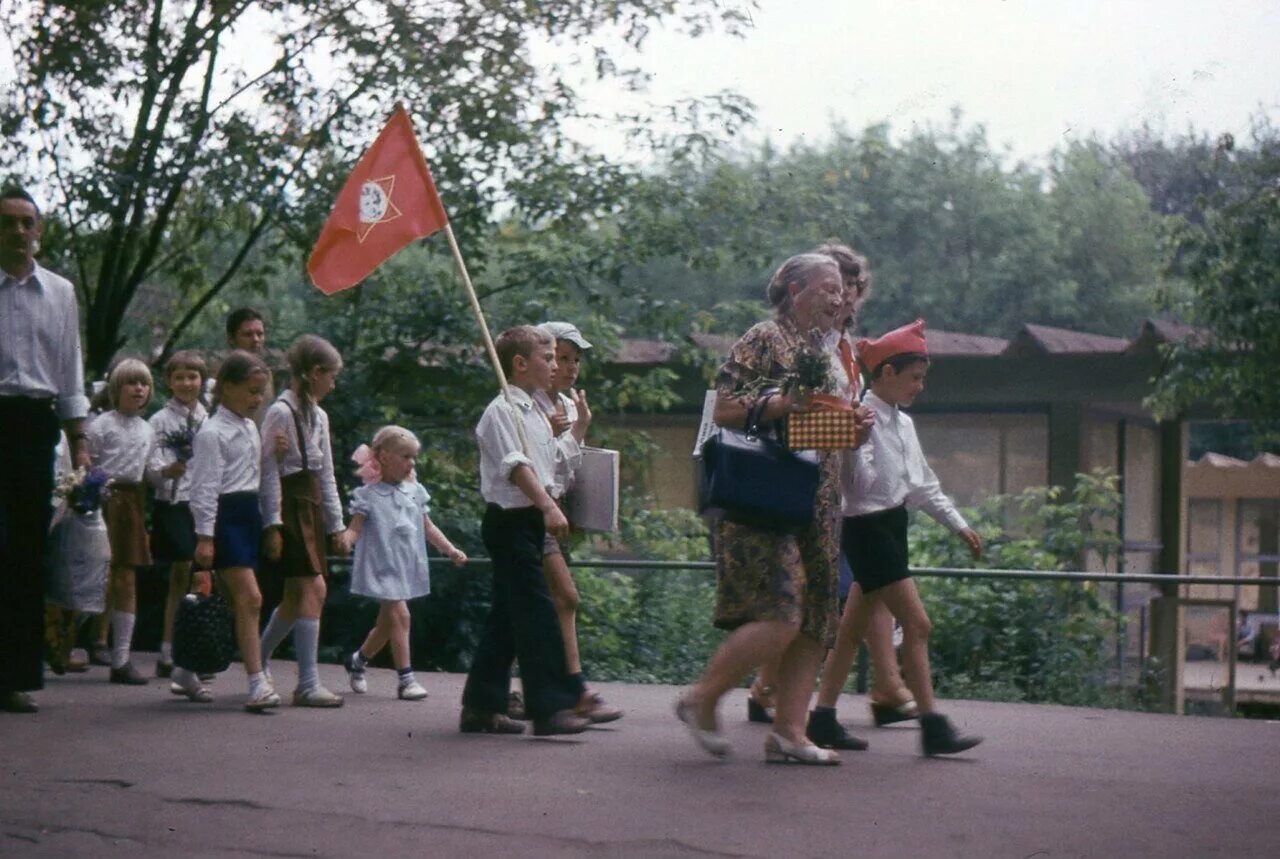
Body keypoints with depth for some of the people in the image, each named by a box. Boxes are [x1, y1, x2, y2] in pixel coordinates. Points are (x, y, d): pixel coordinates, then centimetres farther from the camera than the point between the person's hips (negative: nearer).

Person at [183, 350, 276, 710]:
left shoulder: (251, 428, 16)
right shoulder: (212, 432, -10)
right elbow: (205, 487, -13)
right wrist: (205, 536, -16)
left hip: (249, 514, 9)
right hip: (225, 515, -9)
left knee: (235, 601, 12)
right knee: (250, 597, -16)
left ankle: (188, 669, 25)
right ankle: (257, 684, -17)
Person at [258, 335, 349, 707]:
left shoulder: (318, 417, 16)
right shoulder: (281, 412, -10)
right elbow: (270, 471, -13)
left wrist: (336, 525, 17)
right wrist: (273, 524, -17)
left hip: (312, 509, 9)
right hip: (289, 508, -9)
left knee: (298, 595, 12)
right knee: (312, 590, -14)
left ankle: (258, 660, 28)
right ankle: (308, 684, -13)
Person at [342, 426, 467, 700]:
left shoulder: (415, 491, 11)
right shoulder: (369, 494, -5)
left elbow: (428, 528, 18)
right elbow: (356, 528, -9)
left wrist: (451, 550, 10)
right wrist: (345, 538, -30)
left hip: (407, 568, 6)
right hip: (383, 565, -6)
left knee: (387, 623, 13)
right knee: (400, 615, -15)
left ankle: (358, 660, 36)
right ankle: (405, 678, -11)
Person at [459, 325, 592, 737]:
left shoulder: (535, 413, 17)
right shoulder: (501, 411, -12)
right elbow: (515, 464, -24)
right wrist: (548, 506, -33)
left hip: (530, 521, 10)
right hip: (511, 520, -10)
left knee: (507, 616, 12)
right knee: (538, 612, -12)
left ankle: (481, 706, 17)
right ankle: (550, 707, -11)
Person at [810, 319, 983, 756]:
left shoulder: (903, 424, 13)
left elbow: (923, 482, 21)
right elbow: (861, 481, -19)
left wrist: (959, 524, 20)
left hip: (892, 525, 9)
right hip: (866, 527, -9)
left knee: (854, 627, 12)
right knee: (917, 624, -11)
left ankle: (823, 715, 18)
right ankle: (933, 727, -10)